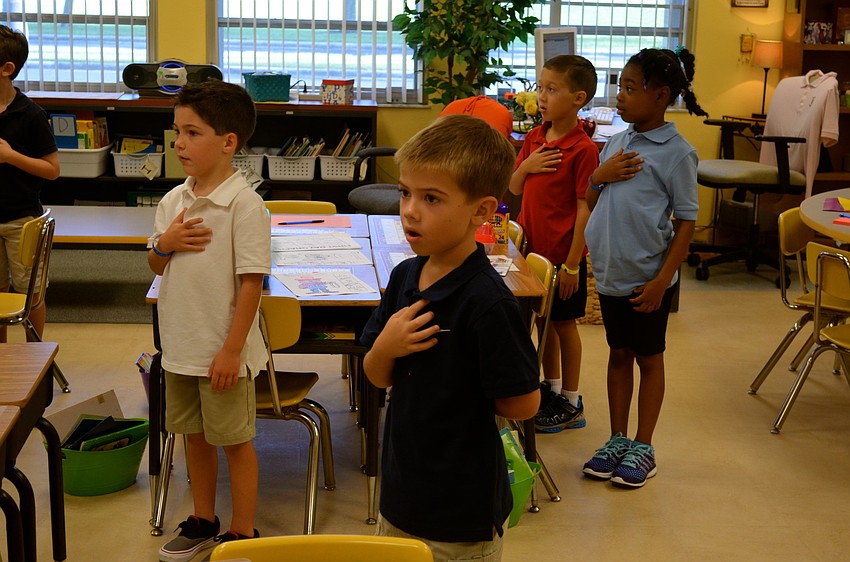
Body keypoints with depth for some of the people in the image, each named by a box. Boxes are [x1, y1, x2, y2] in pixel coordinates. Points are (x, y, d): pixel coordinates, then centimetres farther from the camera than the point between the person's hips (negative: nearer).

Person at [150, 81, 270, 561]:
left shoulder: (244, 203, -17)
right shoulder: (174, 200, 4)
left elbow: (252, 282, -17)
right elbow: (157, 267, 14)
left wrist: (231, 350, -18)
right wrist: (165, 244, -9)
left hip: (223, 349, -7)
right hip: (180, 344, 7)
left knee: (235, 441, 8)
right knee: (195, 436, 19)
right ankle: (203, 523, 36)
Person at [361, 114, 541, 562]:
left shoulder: (487, 302, -23)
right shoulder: (404, 276, -1)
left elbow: (523, 404, -18)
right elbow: (379, 377, 6)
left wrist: (464, 401, -4)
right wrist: (385, 347, -14)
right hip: (402, 488, 7)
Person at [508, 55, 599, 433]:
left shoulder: (583, 149, -17)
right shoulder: (535, 138, 5)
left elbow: (585, 210, -17)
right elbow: (514, 189, 12)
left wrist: (572, 263, -18)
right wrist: (525, 167, -10)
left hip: (563, 254, -7)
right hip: (534, 248, 7)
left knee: (564, 323, 5)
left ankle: (570, 403, 19)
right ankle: (551, 387, 33)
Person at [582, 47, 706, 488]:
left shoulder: (676, 152, -12)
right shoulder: (617, 144, 6)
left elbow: (686, 221, -11)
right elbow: (590, 203, 14)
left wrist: (662, 279, -16)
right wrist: (600, 176, -8)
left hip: (648, 276, -6)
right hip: (610, 270, 6)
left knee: (649, 357, 8)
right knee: (618, 353, 16)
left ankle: (642, 448, 19)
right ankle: (617, 440, 28)